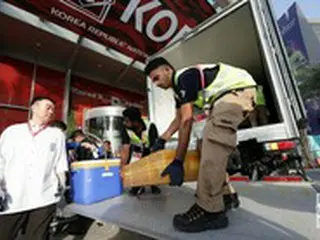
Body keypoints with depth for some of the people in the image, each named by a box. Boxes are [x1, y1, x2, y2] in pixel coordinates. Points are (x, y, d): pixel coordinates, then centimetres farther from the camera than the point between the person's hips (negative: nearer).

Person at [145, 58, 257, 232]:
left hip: (239, 89, -10)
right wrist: (162, 140, 18)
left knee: (214, 139, -29)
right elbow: (178, 119, 22)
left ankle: (210, 210, -26)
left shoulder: (185, 77, -17)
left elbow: (187, 121, -25)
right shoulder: (178, 87, 13)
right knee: (210, 142, 9)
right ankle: (225, 194, 17)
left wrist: (177, 162, -24)